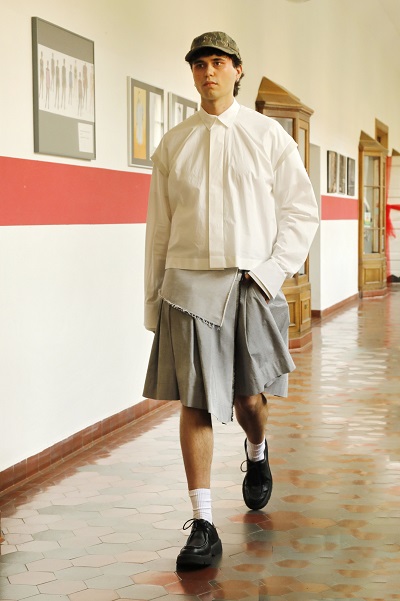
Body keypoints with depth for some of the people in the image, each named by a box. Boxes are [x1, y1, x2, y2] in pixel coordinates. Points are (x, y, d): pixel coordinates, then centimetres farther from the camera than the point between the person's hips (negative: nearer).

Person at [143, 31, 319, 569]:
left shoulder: (268, 135, 6)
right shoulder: (173, 145, 11)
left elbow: (302, 211, 5)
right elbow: (159, 227, 12)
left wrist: (273, 270, -8)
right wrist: (153, 300, 10)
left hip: (252, 282, -1)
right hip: (188, 283, 1)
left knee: (248, 397, 1)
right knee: (194, 402, -4)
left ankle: (257, 455, 38)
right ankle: (203, 526, 1)